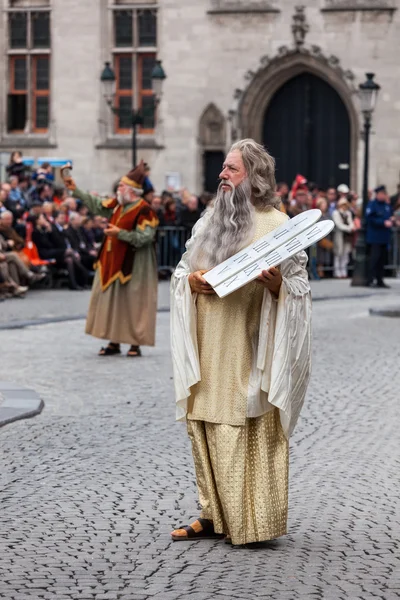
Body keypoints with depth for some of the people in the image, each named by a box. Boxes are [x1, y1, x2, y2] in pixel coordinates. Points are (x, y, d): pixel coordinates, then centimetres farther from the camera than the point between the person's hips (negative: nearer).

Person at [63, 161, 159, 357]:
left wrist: (120, 233, -23)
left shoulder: (143, 210, -17)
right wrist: (75, 191, 15)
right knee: (112, 300, 10)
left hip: (132, 265, -8)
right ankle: (114, 342, 18)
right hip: (112, 262, 8)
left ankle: (135, 343, 7)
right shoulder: (117, 204, 6)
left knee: (132, 302, -1)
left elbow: (144, 238, -22)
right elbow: (97, 206, 17)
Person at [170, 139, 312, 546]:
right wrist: (190, 280, -5)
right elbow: (180, 271, 17)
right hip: (208, 349, 6)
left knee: (248, 433, -5)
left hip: (248, 350, -6)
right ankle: (214, 515, 16)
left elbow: (299, 285, -5)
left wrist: (277, 285, -26)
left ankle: (253, 521, 2)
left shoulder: (277, 225, -5)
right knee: (206, 430, 7)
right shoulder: (209, 221, 14)